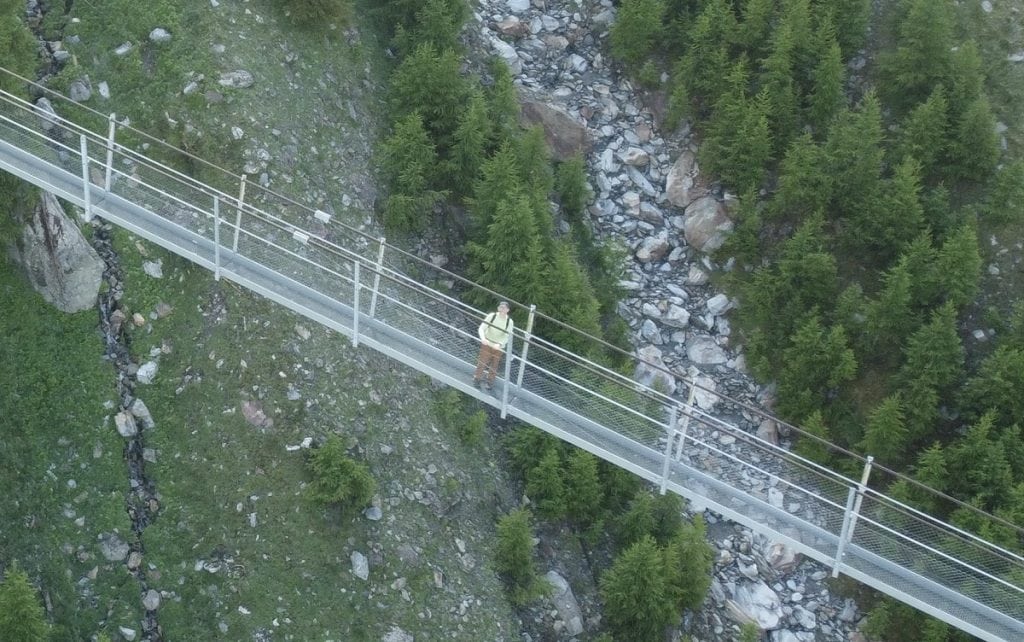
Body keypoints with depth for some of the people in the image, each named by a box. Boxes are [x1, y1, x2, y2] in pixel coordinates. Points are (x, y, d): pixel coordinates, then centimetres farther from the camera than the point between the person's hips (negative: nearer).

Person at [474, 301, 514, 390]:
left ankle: (490, 381, 28)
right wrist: (483, 338, -40)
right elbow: (481, 328, -20)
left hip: (499, 347, 1)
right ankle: (477, 378, 26)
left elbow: (507, 336, -18)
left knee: (494, 365, 11)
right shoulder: (491, 316, -18)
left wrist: (499, 344, -36)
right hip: (487, 343, -1)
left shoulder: (509, 321, -15)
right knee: (482, 362, 5)